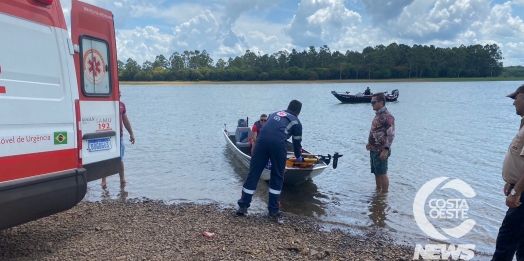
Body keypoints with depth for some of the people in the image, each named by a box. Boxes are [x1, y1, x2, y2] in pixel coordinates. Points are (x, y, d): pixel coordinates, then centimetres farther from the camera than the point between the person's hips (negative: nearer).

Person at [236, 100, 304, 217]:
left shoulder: (274, 113, 35)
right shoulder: (296, 122, 24)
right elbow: (297, 142, 29)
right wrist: (299, 157, 50)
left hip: (261, 140, 3)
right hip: (278, 143, -3)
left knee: (253, 173, 7)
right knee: (277, 176, 12)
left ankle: (243, 206, 11)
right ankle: (273, 209, 15)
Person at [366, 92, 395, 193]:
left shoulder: (387, 116, -17)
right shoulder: (378, 114, 12)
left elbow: (391, 135, -21)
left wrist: (385, 150, -23)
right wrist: (370, 143, 16)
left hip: (381, 151, -9)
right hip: (374, 150, 9)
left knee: (382, 174, 0)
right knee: (376, 173, 17)